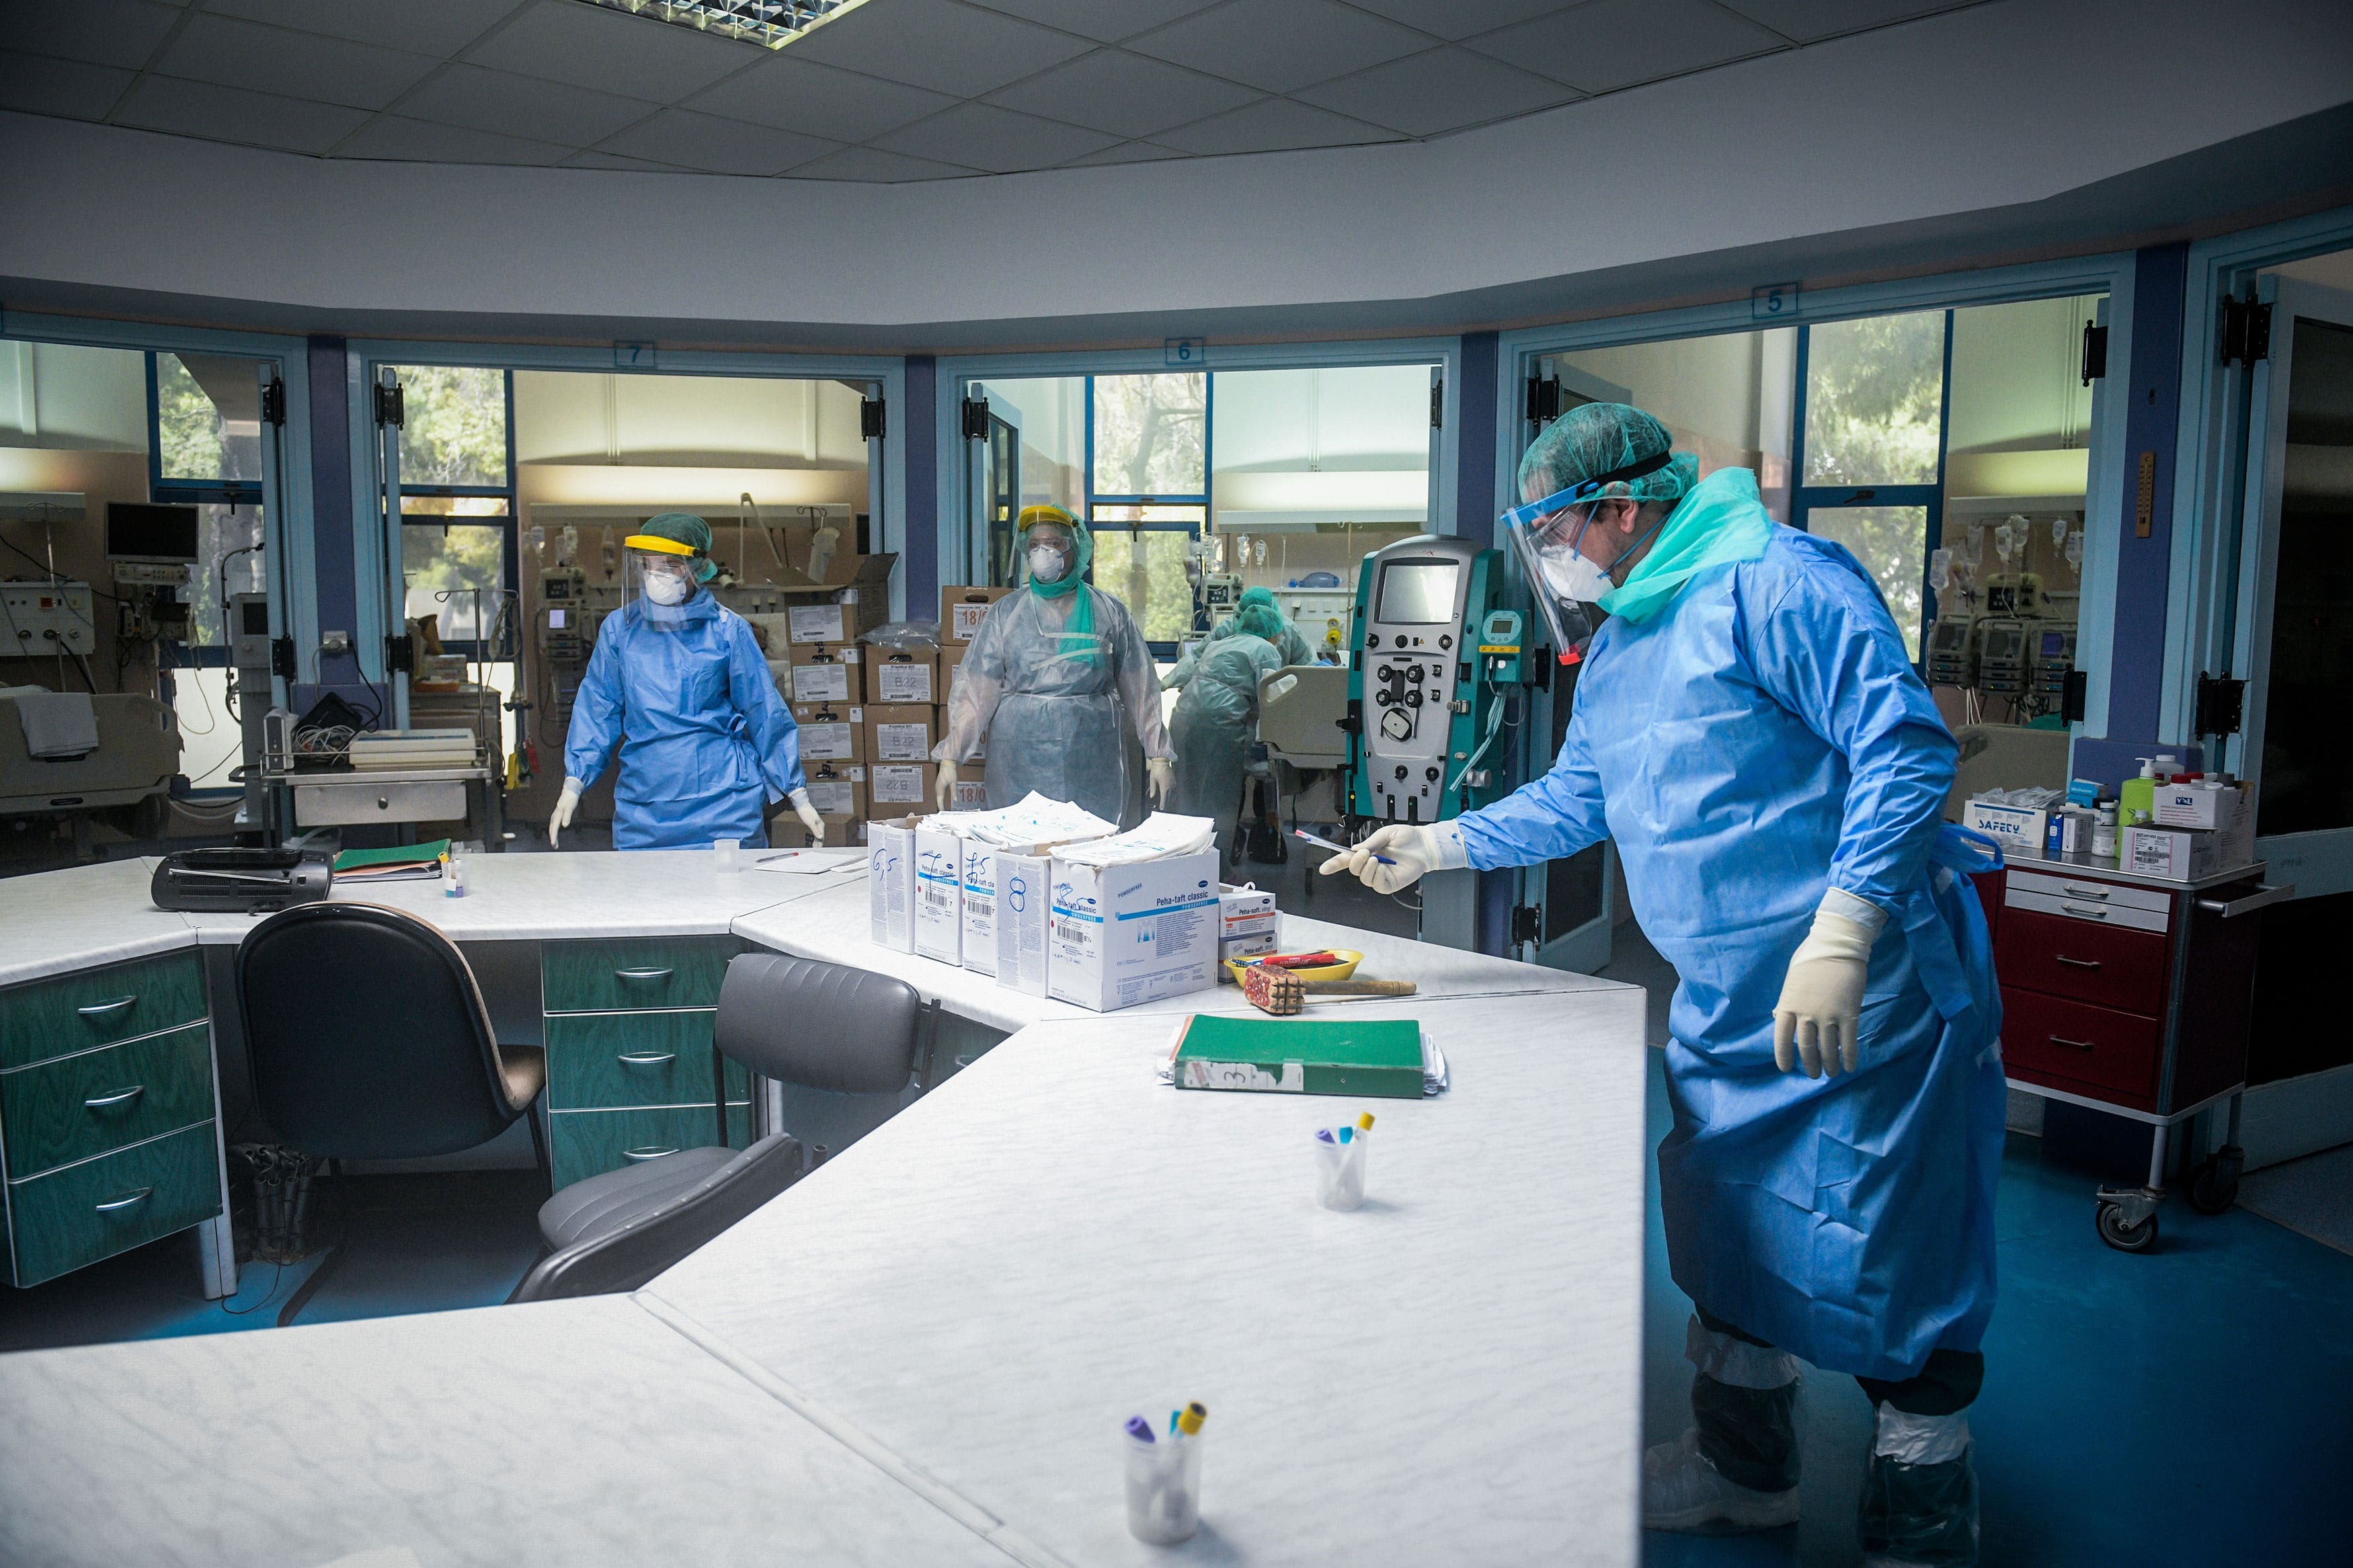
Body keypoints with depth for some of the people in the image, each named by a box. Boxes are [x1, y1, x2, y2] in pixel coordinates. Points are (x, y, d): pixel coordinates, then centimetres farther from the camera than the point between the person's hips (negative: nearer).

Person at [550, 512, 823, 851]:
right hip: (641, 808, 2)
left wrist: (799, 797, 4)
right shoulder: (619, 627, 7)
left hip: (723, 805, -2)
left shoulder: (728, 630, 1)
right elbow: (597, 710, 11)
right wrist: (573, 785, 4)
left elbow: (766, 713, 4)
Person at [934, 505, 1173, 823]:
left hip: (1093, 766, 0)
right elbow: (976, 689, 2)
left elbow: (1140, 688, 7)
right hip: (1020, 762, 0)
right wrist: (951, 757, -5)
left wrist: (1158, 755, 5)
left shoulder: (1109, 612, 6)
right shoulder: (1005, 613, 6)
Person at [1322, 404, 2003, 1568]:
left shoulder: (1777, 584, -16)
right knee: (1727, 1237, 18)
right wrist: (1435, 847, 15)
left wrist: (1841, 933, -30)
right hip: (1724, 1005, 9)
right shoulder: (1614, 650, 13)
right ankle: (1744, 1471, 38)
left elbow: (1905, 749, -23)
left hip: (1866, 999, -9)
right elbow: (1570, 804, 23)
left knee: (1887, 1258, 0)